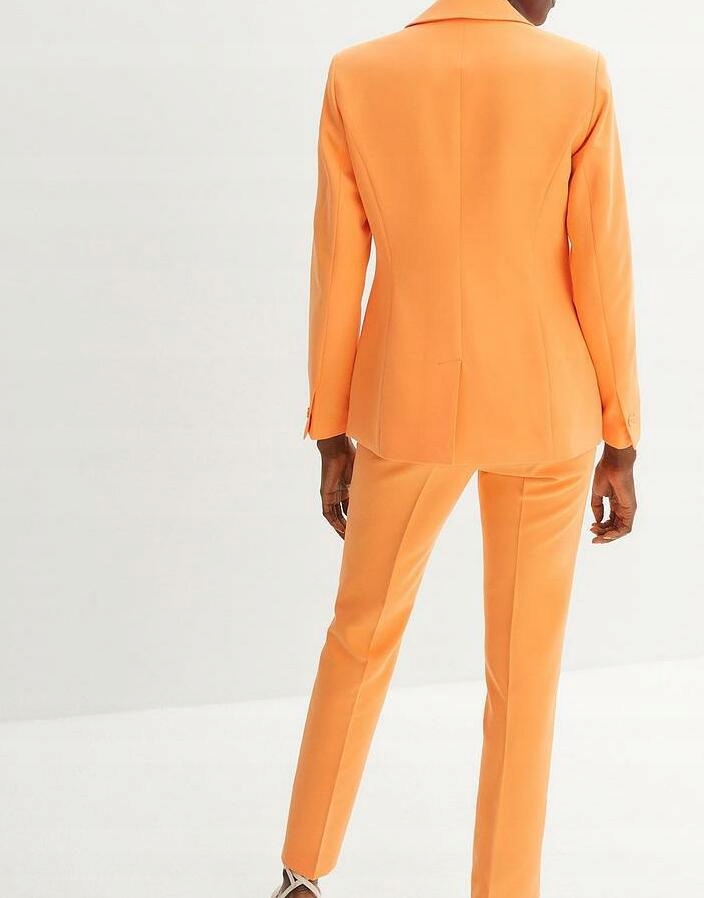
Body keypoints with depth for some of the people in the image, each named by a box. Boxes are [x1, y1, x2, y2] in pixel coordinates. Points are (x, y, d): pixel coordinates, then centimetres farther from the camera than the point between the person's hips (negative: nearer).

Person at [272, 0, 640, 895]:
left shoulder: (356, 77, -4)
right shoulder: (580, 79, -7)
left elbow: (336, 275, -2)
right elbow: (603, 277, -7)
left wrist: (331, 437, 7)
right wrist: (620, 446, 2)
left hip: (409, 410, 1)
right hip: (543, 415, -1)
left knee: (361, 633, 20)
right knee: (523, 669, 10)